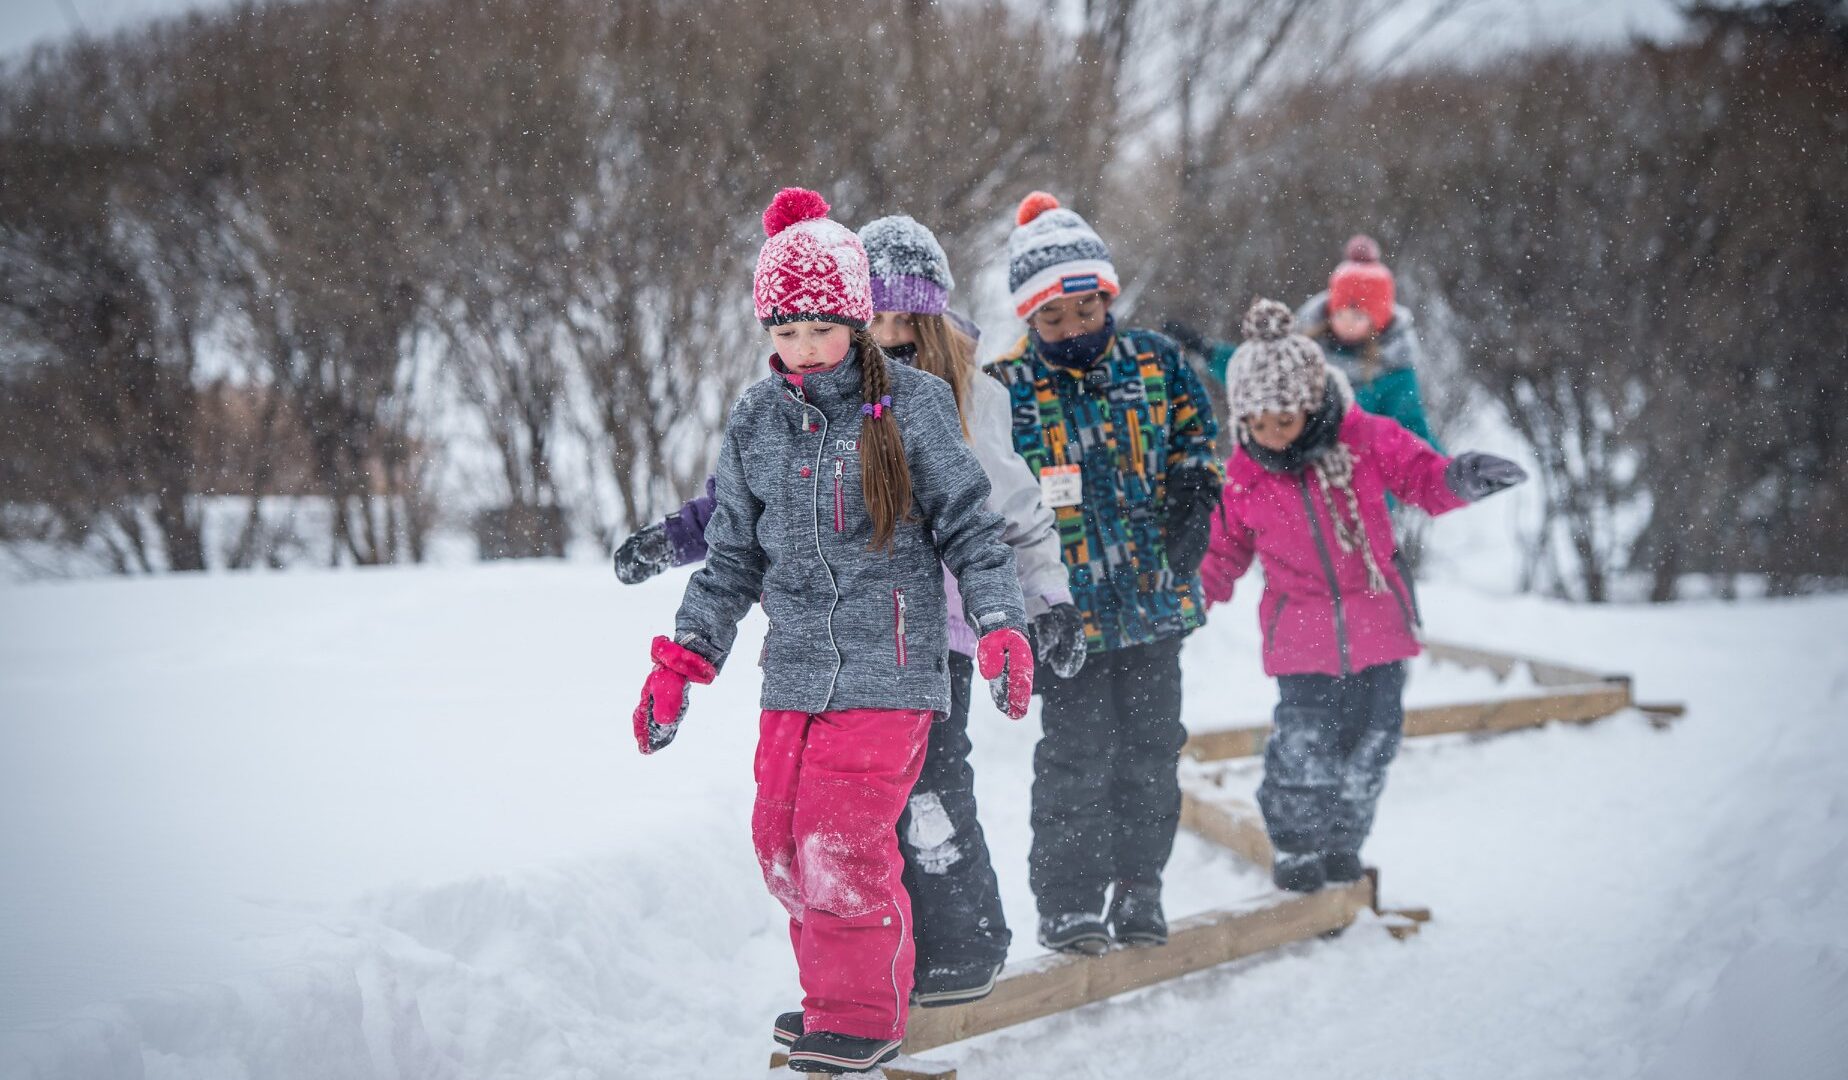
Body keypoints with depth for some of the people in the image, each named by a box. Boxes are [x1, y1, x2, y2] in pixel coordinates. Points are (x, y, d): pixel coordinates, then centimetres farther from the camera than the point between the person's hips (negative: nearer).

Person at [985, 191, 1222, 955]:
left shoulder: (1157, 364, 2)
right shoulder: (1007, 389, -6)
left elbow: (1196, 452, 13)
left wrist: (1189, 522, -1)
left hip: (1155, 604, 3)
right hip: (1070, 606, -3)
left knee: (1150, 745, 10)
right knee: (1076, 753, -3)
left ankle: (1139, 886, 24)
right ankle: (1067, 899, 9)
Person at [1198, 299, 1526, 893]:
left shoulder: (1365, 438, -8)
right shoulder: (1243, 473, -3)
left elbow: (1420, 473, -1)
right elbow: (1224, 547, 8)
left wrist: (1460, 478, -23)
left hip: (1376, 620, 1)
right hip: (1301, 633, -1)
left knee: (1369, 739, 8)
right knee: (1303, 744, -6)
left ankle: (1344, 838, 27)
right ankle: (1297, 844, 13)